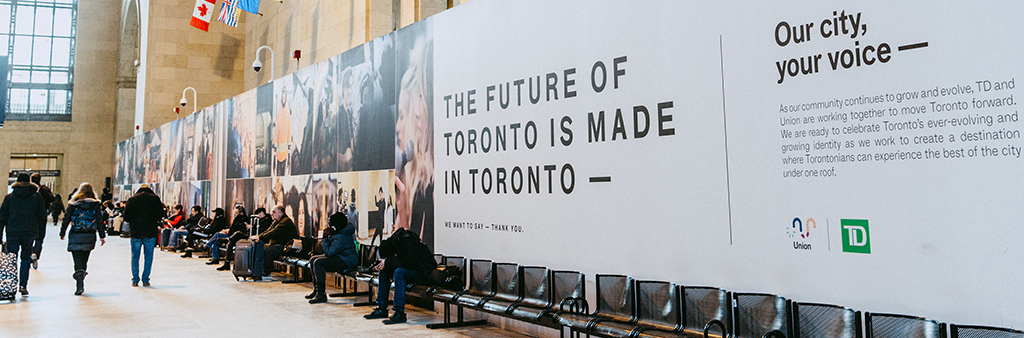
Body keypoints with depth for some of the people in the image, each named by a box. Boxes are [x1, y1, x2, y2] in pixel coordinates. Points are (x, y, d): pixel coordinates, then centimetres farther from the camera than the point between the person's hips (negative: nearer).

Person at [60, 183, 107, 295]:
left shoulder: (73, 204, -1)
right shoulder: (96, 204, 1)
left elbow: (67, 219, 2)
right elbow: (100, 221, 0)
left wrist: (62, 233, 15)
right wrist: (102, 236, 3)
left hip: (75, 236, -2)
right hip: (90, 236, 2)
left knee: (78, 262, -3)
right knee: (84, 261, 16)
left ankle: (79, 285, -17)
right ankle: (80, 284, 24)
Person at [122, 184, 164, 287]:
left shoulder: (132, 199, 3)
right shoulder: (155, 198, 1)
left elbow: (126, 217, 1)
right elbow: (161, 215, 1)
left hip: (136, 232, 1)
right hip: (150, 232, -1)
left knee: (135, 257, 10)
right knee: (148, 257, 6)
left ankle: (135, 280, 10)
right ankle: (145, 280, 6)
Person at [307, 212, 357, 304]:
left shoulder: (341, 238, -27)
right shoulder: (337, 232, 6)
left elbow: (329, 252, -26)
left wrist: (325, 238, -16)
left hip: (346, 261, -12)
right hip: (340, 256, 12)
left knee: (318, 262, -27)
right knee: (313, 259, 13)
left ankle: (321, 294, -25)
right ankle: (316, 290, 17)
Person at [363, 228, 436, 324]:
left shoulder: (410, 243, -26)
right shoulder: (393, 241, -1)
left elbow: (408, 264, -32)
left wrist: (387, 262, -25)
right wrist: (382, 264, -11)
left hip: (423, 271, -9)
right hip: (411, 268, 9)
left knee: (399, 272, -32)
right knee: (383, 271, 4)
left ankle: (400, 313, -29)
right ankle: (382, 309, 7)